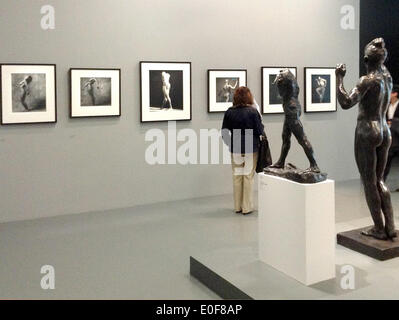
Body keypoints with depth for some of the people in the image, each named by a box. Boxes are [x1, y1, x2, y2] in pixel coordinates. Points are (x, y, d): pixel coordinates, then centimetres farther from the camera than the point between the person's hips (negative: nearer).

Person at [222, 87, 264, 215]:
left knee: (237, 177, 12)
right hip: (251, 148, -2)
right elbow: (259, 131, -9)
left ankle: (238, 206, 19)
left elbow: (224, 132, 1)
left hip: (235, 149, 2)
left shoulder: (229, 112, -3)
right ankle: (247, 207, 11)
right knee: (248, 176, 6)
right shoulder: (252, 111, -11)